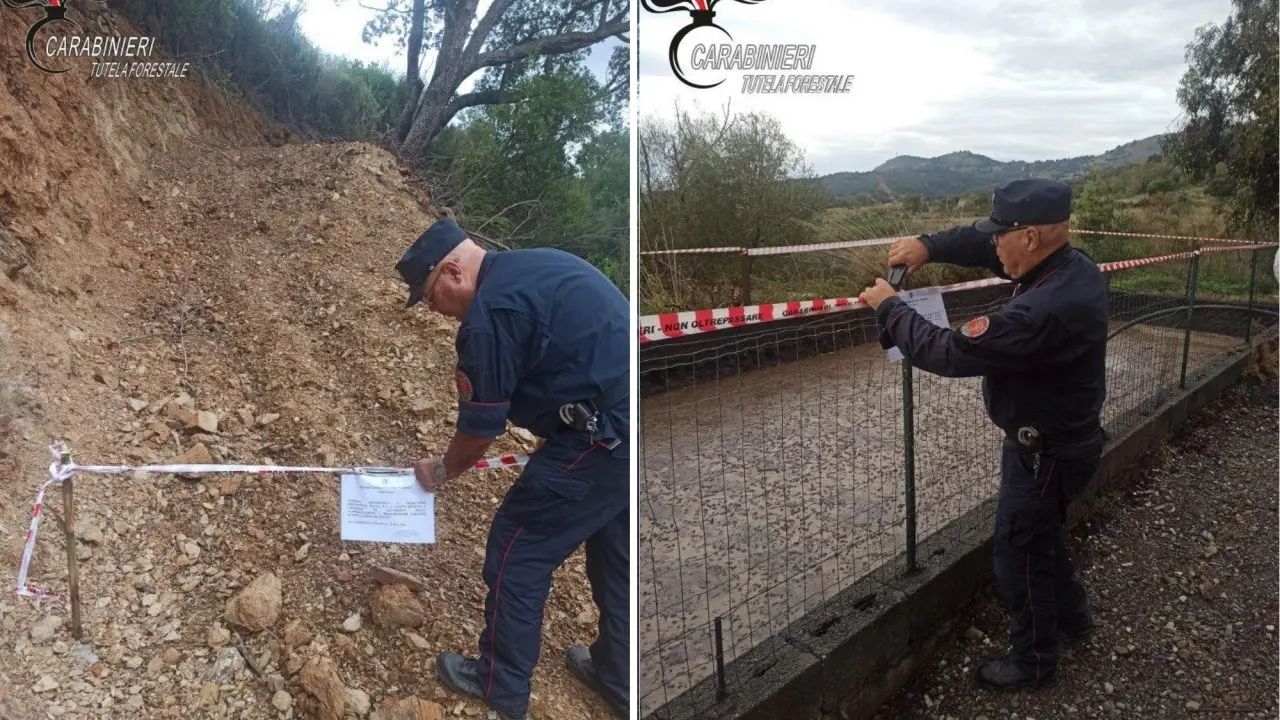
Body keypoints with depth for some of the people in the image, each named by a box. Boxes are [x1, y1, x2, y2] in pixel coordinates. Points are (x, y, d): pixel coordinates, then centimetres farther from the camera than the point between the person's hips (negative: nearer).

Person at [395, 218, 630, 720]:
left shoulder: (490, 311, -12)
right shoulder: (533, 268, 16)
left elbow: (481, 424, -4)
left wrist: (443, 470, 15)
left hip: (606, 437, -9)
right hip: (625, 424, 9)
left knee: (517, 550, 8)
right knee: (616, 556, 23)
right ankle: (618, 680, 38)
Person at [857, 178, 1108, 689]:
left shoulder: (1043, 312, -37)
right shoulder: (1072, 266, -7)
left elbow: (950, 353, -32)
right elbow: (983, 241, 6)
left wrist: (890, 308, -20)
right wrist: (930, 246, -8)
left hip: (1044, 454, -10)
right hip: (1065, 436, 10)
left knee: (1020, 555, 11)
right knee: (1038, 531, 30)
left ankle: (1033, 662, 33)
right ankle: (1070, 613, 53)